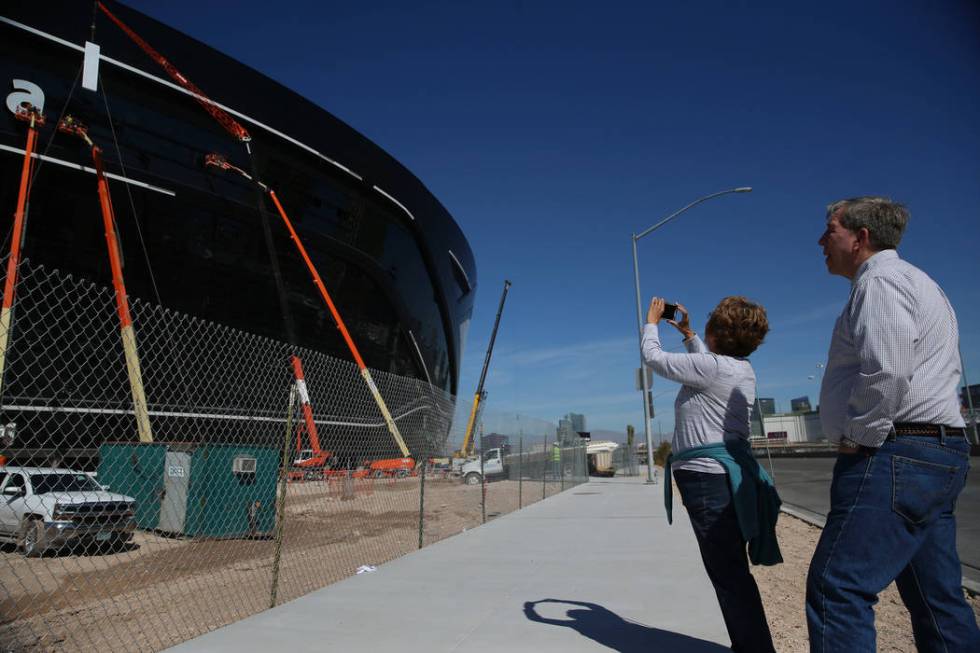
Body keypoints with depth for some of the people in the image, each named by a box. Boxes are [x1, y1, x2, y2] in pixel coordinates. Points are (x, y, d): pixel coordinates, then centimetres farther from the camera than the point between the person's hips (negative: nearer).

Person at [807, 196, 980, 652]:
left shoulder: (880, 281, -10)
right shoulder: (914, 282, 24)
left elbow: (886, 373, -25)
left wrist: (856, 439, -13)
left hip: (896, 456, -11)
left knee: (836, 588, -12)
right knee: (938, 600, 15)